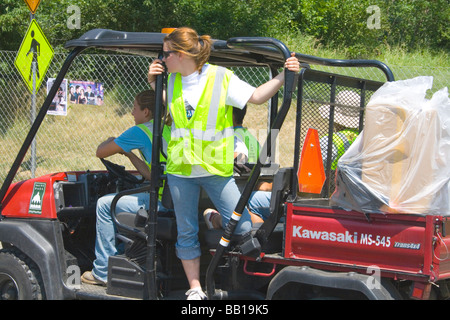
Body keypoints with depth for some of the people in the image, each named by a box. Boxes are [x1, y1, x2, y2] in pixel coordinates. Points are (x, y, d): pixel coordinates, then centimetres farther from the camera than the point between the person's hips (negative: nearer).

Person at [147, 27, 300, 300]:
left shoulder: (220, 77, -7)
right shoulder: (173, 80, 7)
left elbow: (256, 96, -7)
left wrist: (283, 76, -17)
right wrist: (153, 82, 10)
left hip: (216, 167, -3)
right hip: (180, 168, 3)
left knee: (242, 227, -7)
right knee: (186, 232, 7)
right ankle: (195, 288, 18)